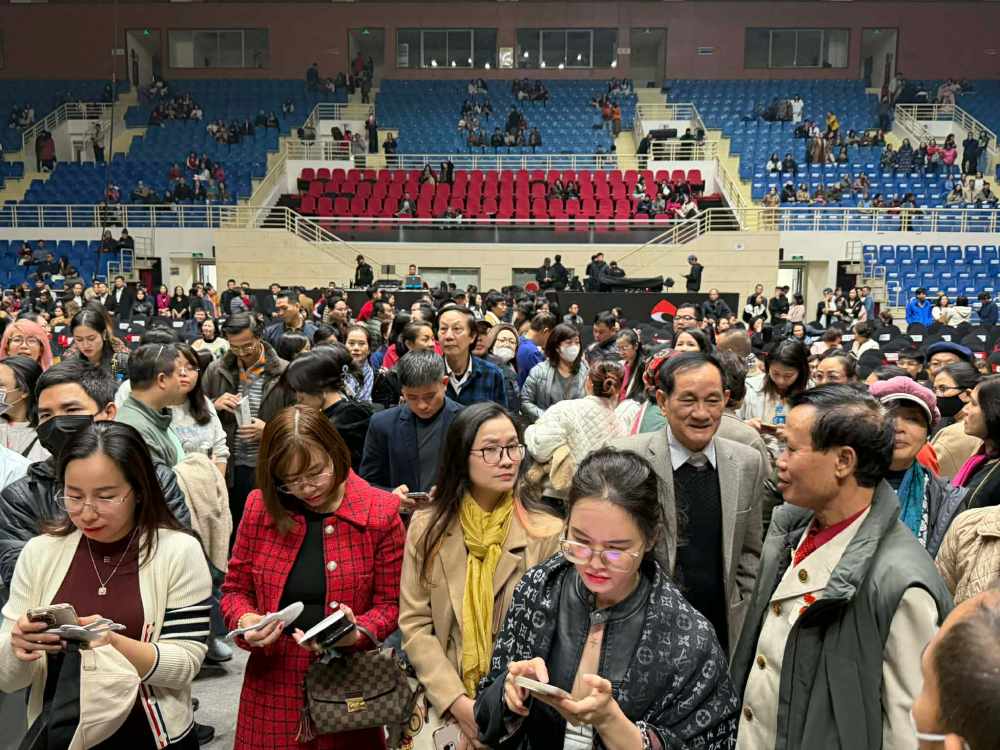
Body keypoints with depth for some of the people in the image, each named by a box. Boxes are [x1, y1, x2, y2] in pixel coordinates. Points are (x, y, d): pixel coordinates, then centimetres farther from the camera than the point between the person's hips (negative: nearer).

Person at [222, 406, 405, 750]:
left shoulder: (381, 513, -10)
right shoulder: (260, 507, -3)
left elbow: (390, 603, -4)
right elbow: (235, 589, 7)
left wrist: (357, 633, -22)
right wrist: (245, 622, -13)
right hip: (273, 680, 2)